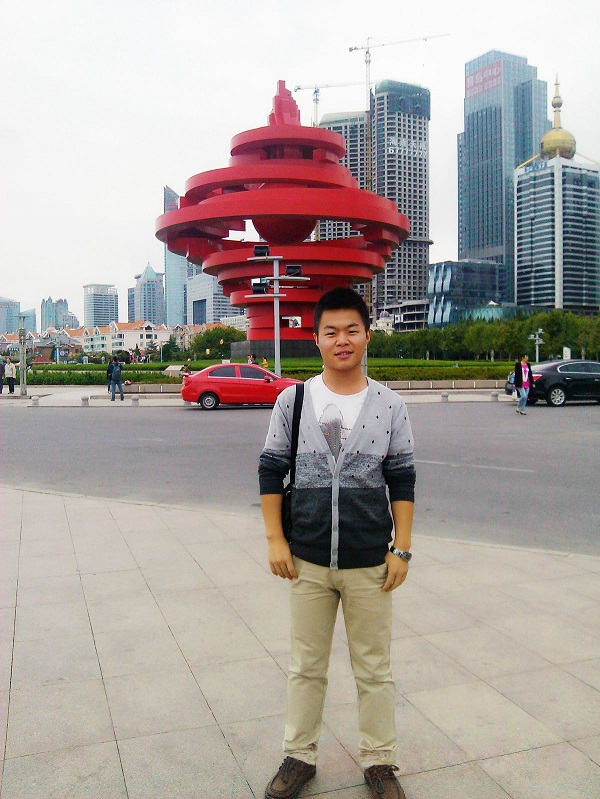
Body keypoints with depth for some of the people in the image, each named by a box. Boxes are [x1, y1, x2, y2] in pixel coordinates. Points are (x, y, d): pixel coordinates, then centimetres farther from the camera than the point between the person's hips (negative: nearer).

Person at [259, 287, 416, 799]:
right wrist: (275, 540, -3)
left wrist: (401, 549, -3)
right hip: (307, 561, 1)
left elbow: (402, 481, 1)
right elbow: (271, 470, 2)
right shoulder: (293, 400, -3)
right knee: (306, 666, 17)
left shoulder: (389, 405, -3)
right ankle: (300, 755, 35)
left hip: (370, 563, 0)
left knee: (374, 669, 14)